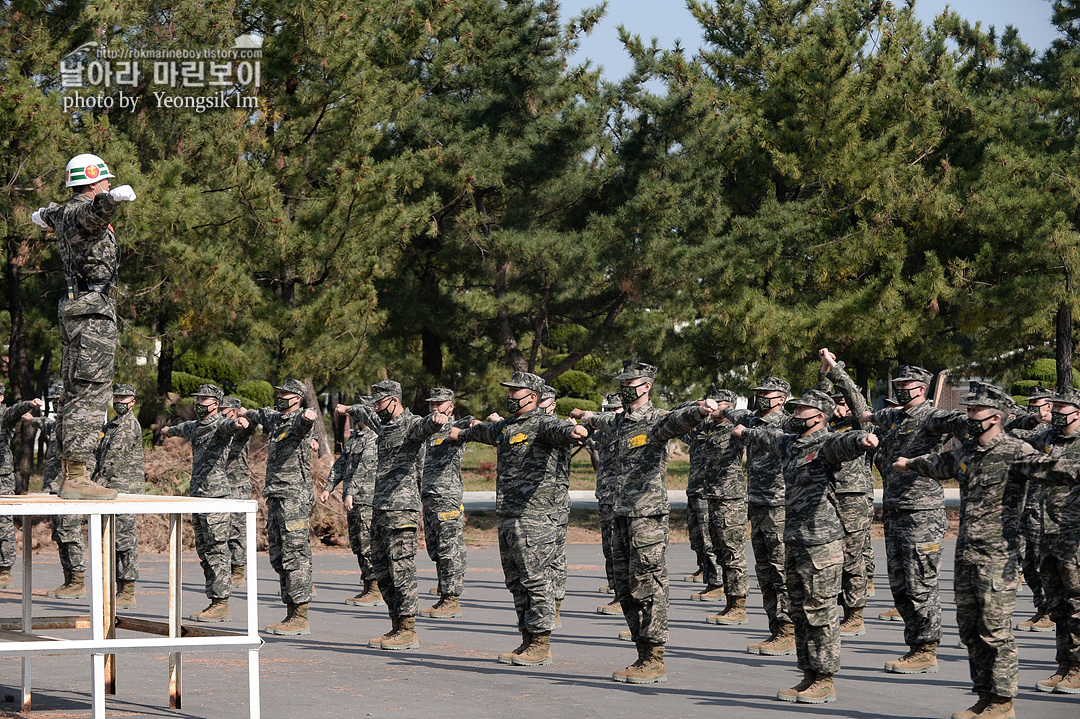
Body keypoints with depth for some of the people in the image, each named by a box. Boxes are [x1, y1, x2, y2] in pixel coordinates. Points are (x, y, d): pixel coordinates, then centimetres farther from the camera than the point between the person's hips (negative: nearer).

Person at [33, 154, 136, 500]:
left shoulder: (64, 212, 16)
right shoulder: (83, 212, -12)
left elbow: (49, 214, 43)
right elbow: (97, 210, -40)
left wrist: (44, 215, 66)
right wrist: (114, 197, -61)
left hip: (74, 309, 10)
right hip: (94, 311, -10)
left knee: (75, 394, 11)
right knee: (89, 394, -13)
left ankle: (69, 473, 13)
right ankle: (76, 478, -17)